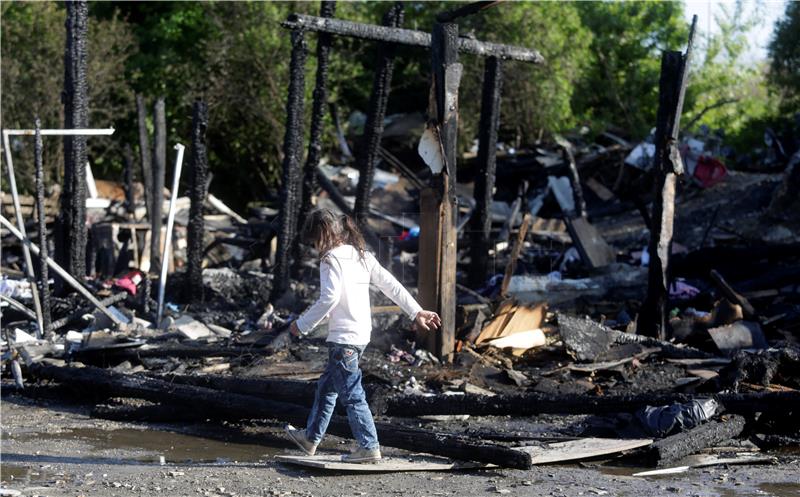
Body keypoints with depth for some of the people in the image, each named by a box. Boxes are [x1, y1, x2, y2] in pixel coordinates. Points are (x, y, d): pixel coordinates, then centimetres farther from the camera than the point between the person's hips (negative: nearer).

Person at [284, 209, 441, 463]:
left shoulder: (331, 259, -12)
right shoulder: (362, 256, 12)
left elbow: (329, 298, -23)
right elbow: (391, 284, 12)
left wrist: (302, 324, -14)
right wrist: (416, 311, 16)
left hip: (343, 338, -9)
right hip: (362, 334, 9)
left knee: (351, 394, -4)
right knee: (326, 386, 21)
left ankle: (369, 446, -3)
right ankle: (311, 437, 32)